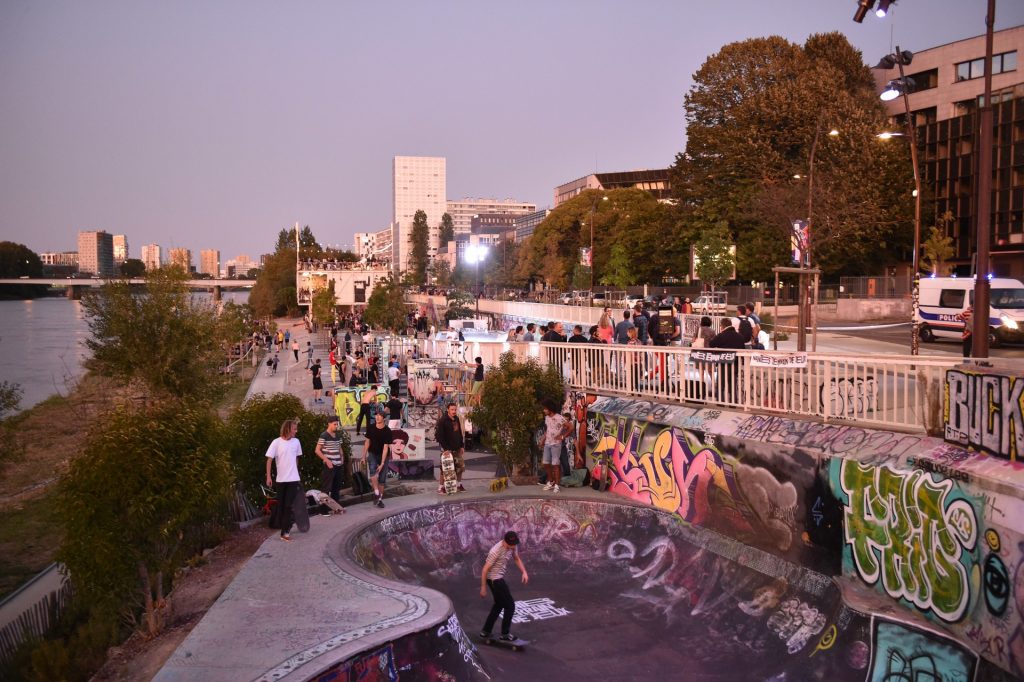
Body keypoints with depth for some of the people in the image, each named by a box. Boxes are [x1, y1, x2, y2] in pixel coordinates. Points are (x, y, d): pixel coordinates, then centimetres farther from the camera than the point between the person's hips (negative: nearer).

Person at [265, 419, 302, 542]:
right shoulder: (277, 442, -9)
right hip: (281, 479, -1)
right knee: (282, 506, 10)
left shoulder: (296, 441, 2)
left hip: (293, 479, 1)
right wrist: (268, 477, -13)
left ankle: (285, 532, -5)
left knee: (289, 505, -6)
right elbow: (269, 460, -7)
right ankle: (287, 527, 28)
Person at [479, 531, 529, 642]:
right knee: (510, 605, -1)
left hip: (499, 578, 9)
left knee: (499, 604, 21)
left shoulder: (513, 546, -6)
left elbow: (517, 559, 13)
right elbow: (485, 570, -21)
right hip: (495, 579, -9)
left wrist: (524, 572, -2)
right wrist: (483, 588, -17)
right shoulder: (496, 551, -28)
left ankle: (485, 631, 31)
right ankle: (505, 634, 14)